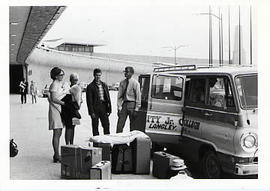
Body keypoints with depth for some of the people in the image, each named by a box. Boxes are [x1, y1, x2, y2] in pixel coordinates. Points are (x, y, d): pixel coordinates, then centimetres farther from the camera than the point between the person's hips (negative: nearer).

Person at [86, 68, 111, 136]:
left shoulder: (104, 85, 12)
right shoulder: (90, 86, -1)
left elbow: (108, 98, 13)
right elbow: (89, 100, -4)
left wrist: (109, 109, 5)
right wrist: (91, 112, -11)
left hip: (103, 108, 4)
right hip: (95, 109, -4)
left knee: (106, 126, 3)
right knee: (95, 127, 1)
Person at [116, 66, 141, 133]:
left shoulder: (135, 83, -6)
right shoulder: (122, 83, 8)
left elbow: (138, 96, -6)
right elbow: (119, 96, 10)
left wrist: (136, 109, -9)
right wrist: (119, 107, 3)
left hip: (132, 104, -4)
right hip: (124, 104, 4)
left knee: (133, 125, 3)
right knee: (120, 125, 0)